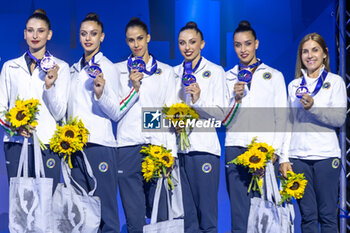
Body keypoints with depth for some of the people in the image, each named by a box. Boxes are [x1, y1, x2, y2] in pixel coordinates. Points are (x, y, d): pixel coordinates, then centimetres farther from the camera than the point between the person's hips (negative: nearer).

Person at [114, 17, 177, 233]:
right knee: (134, 215, 1)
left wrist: (171, 152, 1)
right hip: (128, 145, 0)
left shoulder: (165, 71, 11)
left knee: (161, 213, -1)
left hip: (157, 144, 0)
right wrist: (133, 88, -9)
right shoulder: (118, 70, 10)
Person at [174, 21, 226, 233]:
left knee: (207, 210, -5)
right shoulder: (174, 73, 16)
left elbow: (220, 113, -4)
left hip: (204, 146, -4)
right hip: (178, 146, 4)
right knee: (186, 210, 5)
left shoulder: (215, 71, 4)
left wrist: (198, 100, -20)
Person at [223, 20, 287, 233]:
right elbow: (222, 119, 11)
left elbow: (282, 117, 7)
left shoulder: (274, 76, 11)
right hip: (235, 148, 1)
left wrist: (275, 150, -4)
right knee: (239, 210, -3)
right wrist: (236, 98, -6)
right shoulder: (228, 77, 15)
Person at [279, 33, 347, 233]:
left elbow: (340, 118, -4)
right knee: (308, 215, 3)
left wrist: (313, 106, -19)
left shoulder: (335, 81, 7)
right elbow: (288, 123, 11)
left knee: (327, 214, -3)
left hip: (326, 156, -2)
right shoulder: (294, 85, 14)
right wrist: (284, 158, 3)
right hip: (298, 158, 2)